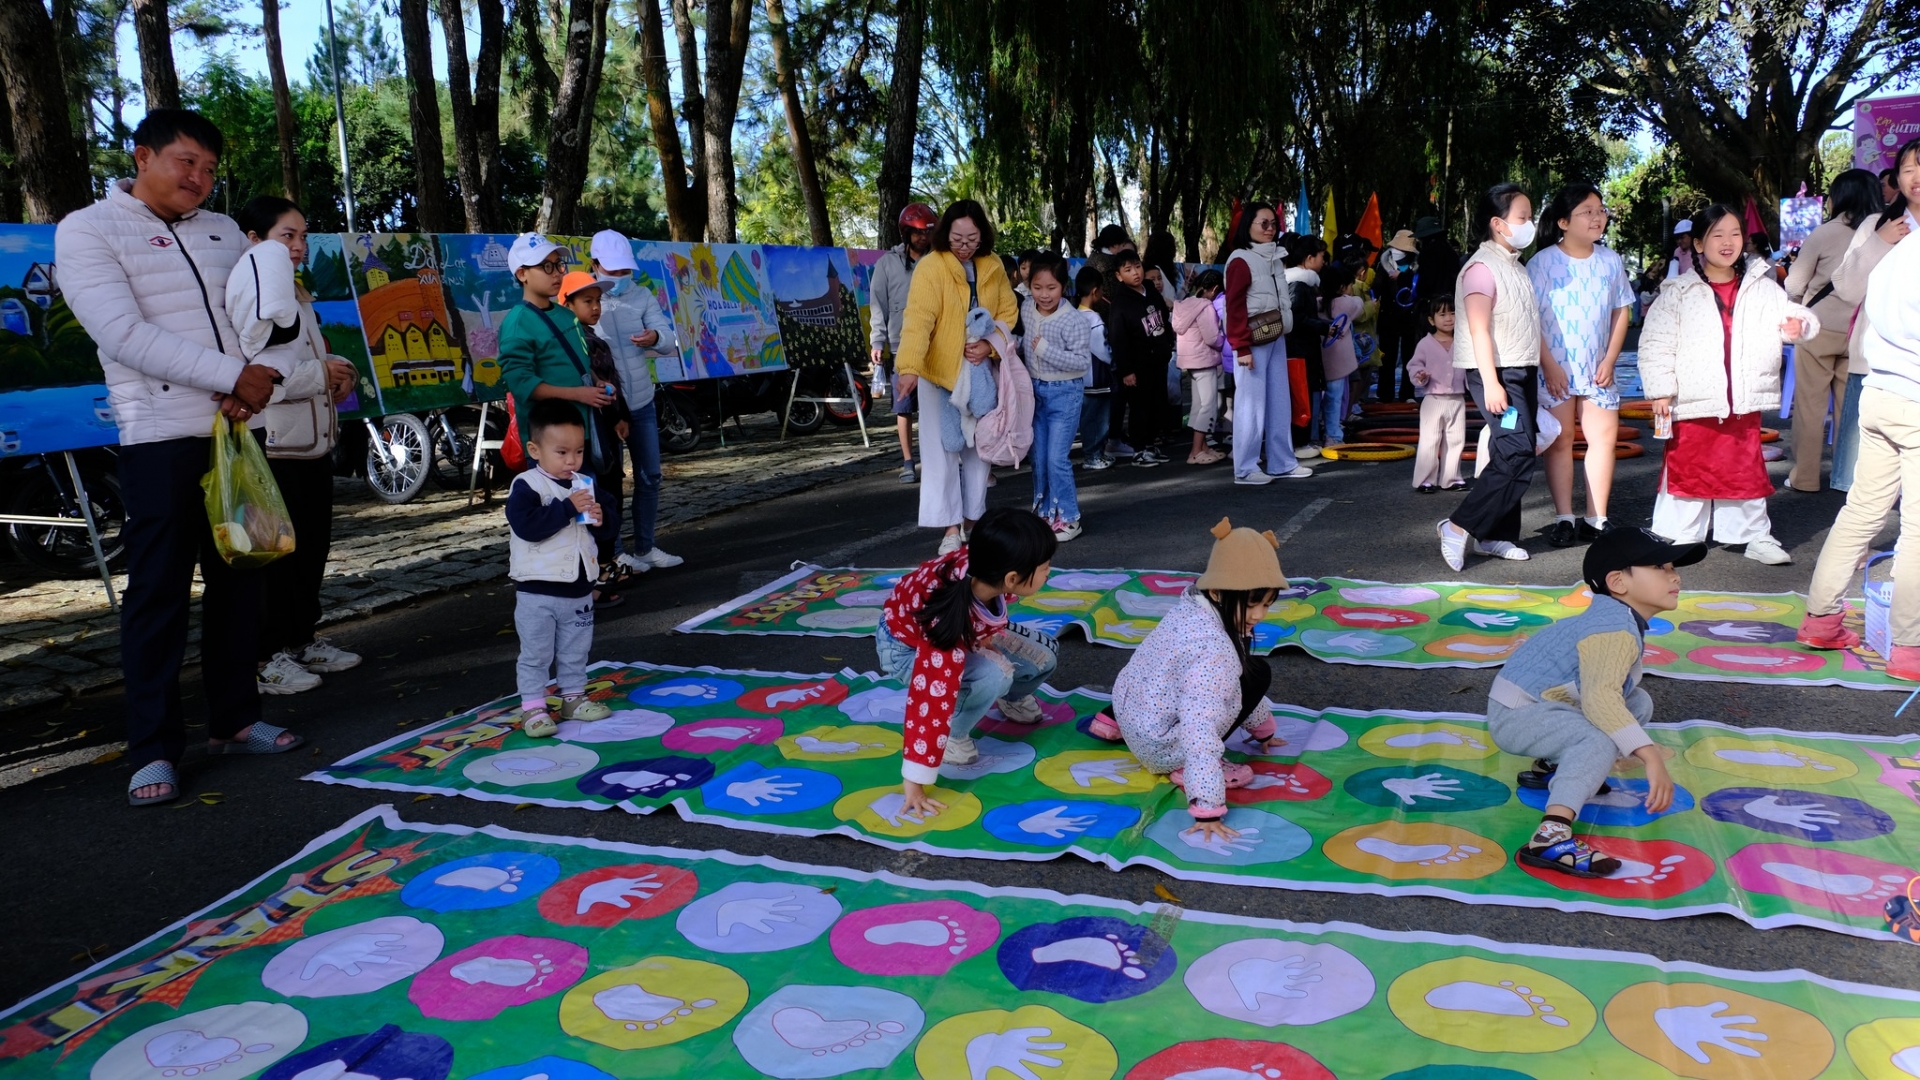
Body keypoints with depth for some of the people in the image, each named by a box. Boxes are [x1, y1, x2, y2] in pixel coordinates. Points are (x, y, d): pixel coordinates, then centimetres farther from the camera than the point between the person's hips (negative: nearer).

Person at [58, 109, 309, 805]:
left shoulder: (223, 232, 14)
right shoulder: (88, 231, -2)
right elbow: (125, 335, -15)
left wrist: (267, 374, -11)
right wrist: (233, 376, -17)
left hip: (240, 432, 5)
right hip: (162, 439, -5)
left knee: (239, 579, 9)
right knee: (158, 591, -2)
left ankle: (234, 721, 21)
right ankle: (154, 749, 6)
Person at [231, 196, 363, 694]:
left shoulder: (296, 292, 18)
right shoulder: (248, 291, -12)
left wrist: (335, 375, 8)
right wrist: (321, 374, -16)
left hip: (314, 439, 9)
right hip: (273, 445, -9)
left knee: (313, 545, 14)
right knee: (275, 552, -4)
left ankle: (303, 639, 25)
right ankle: (266, 656, 3)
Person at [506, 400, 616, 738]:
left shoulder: (587, 485, 5)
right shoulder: (526, 486, -14)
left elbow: (609, 527, 10)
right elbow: (526, 526, -28)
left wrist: (601, 520, -13)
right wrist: (567, 508, -29)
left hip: (579, 589, 6)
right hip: (537, 591, -6)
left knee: (576, 652, 18)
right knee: (536, 653, 3)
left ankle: (574, 697, 32)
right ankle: (533, 707, 12)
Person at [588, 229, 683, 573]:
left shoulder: (642, 295, 2)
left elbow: (670, 341, -5)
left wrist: (655, 338, -29)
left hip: (642, 402, 5)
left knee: (649, 476, 13)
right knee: (611, 480, 4)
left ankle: (645, 547, 26)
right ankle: (613, 553, 14)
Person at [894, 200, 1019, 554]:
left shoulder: (993, 267, 2)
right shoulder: (930, 267, -15)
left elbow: (1008, 313, 5)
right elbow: (918, 320, -25)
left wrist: (990, 345, -14)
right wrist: (910, 367, -38)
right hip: (939, 373, -5)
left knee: (978, 447, 11)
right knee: (942, 449, -5)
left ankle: (972, 519, 24)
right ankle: (951, 528, -1)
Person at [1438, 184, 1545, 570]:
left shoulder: (1516, 266, 16)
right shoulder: (1483, 267, -12)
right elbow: (1479, 331, -18)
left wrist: (1535, 378, 19)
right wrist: (1491, 383, -24)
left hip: (1523, 372, 9)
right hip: (1498, 374, -9)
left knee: (1510, 457, 8)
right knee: (1518, 458, -15)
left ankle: (1496, 536, 16)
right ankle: (1459, 527, -9)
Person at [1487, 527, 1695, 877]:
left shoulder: (1618, 620, 10)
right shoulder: (1615, 630, -23)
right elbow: (1599, 699, -40)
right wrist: (1650, 756, -43)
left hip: (1548, 703, 11)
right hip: (1516, 713, -11)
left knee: (1639, 703, 18)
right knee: (1600, 740, -34)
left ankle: (1554, 767, 20)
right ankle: (1551, 836, -43)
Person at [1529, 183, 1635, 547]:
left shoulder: (1610, 261, 5)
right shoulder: (1543, 262, -8)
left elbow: (1621, 311, 9)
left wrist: (1610, 360, -1)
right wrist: (1549, 365, -14)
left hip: (1597, 370, 4)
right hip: (1555, 370, -4)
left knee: (1604, 436, 1)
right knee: (1561, 440, 3)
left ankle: (1596, 520, 8)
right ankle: (1564, 519, 9)